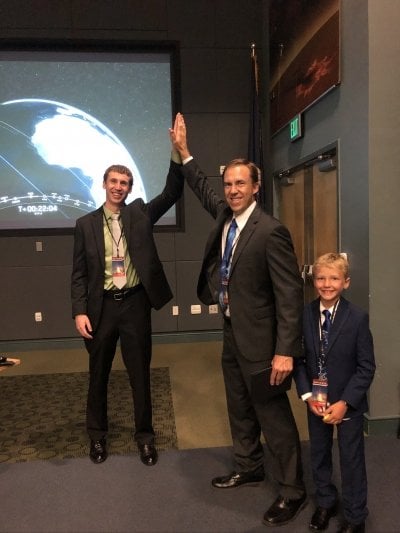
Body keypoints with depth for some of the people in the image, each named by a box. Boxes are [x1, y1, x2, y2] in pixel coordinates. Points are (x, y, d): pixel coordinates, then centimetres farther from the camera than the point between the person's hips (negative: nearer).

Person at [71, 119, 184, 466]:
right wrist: (80, 311, -8)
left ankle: (145, 436, 26)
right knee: (98, 375, 14)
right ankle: (98, 435, 34)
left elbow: (172, 193, -7)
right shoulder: (86, 224, 4)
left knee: (140, 374, 9)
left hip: (135, 304, 0)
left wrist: (178, 153, -18)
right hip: (101, 306, 1)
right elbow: (79, 274, 2)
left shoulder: (140, 213, 5)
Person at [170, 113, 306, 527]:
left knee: (274, 415, 4)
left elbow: (290, 294, -21)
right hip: (232, 333, 8)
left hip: (258, 338, -8)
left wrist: (285, 351, -23)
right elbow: (204, 192, 24)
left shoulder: (270, 231, -21)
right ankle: (249, 468, 43)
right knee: (240, 410, 22)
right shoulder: (225, 215, 2)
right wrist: (183, 152, 22)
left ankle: (292, 491, 23)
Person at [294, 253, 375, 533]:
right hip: (317, 402, 3)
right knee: (319, 456, 19)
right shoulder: (304, 315, -8)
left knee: (352, 460, 11)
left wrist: (345, 402, -16)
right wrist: (308, 395, -11)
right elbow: (299, 359, -1)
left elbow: (367, 367, -12)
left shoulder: (358, 318, -16)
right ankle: (325, 503, 43)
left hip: (349, 403, -3)